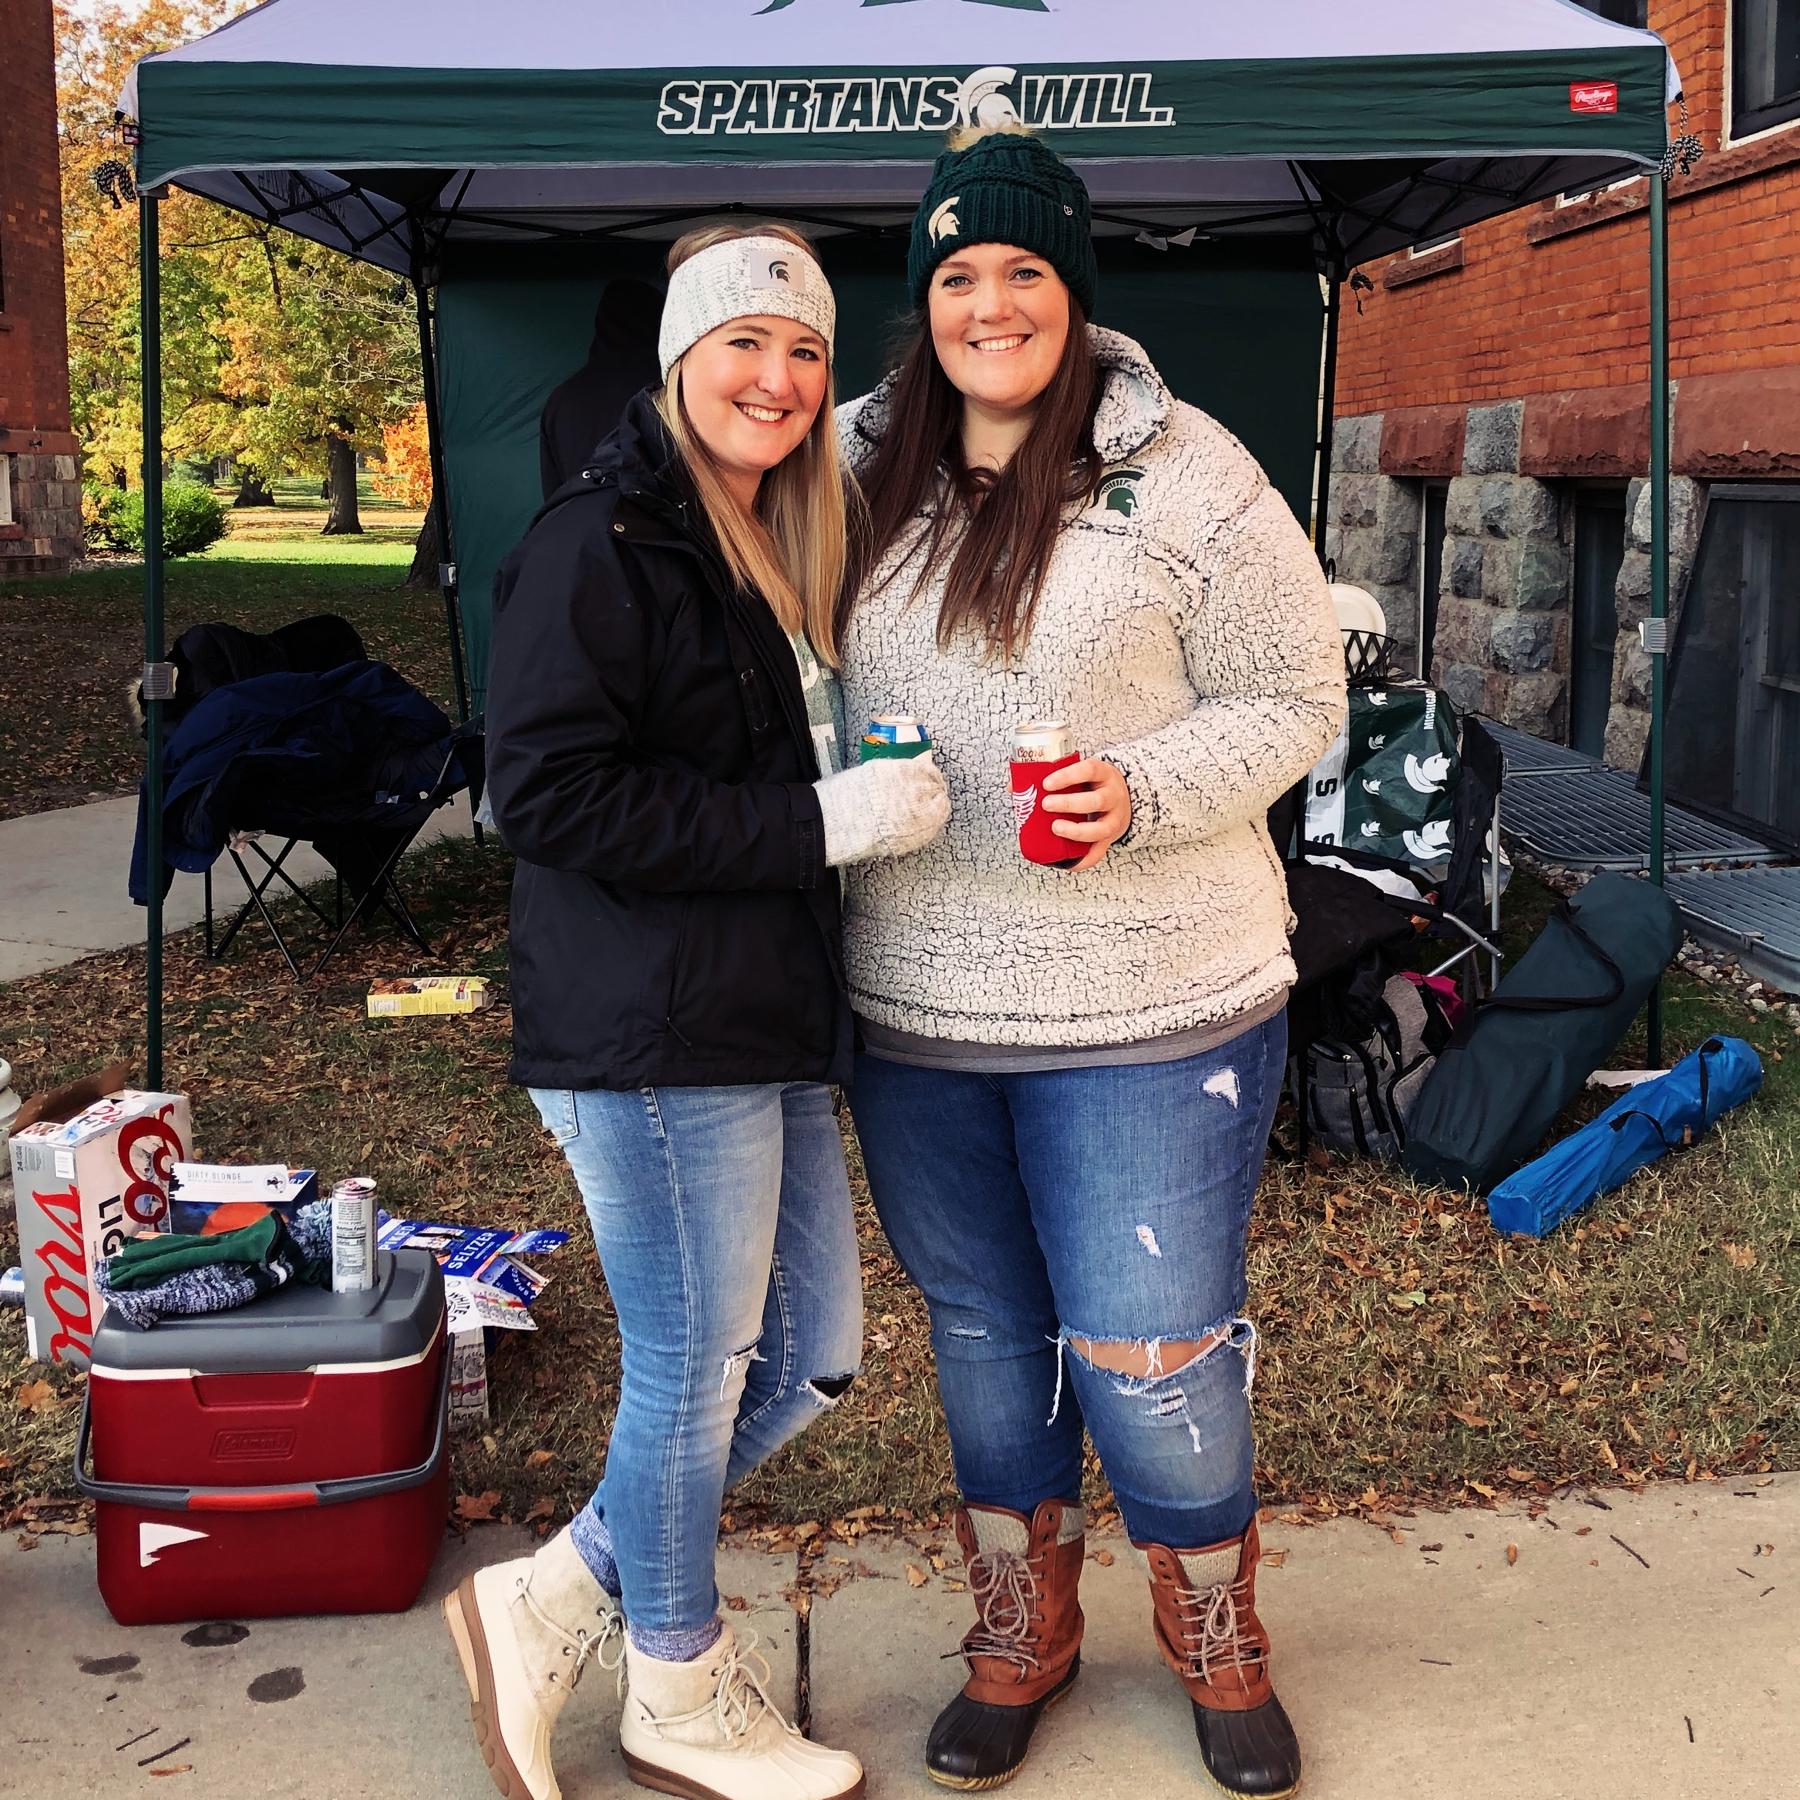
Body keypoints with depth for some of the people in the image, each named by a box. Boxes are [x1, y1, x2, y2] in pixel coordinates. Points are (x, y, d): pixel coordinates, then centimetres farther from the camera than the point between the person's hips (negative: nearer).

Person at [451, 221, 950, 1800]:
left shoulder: (781, 559, 18)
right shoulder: (598, 549, -11)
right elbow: (550, 792, -20)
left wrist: (880, 794, 9)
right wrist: (816, 824, -20)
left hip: (767, 1030, 10)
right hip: (650, 1034, -9)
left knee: (815, 1355, 14)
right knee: (697, 1365, 4)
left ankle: (552, 1609, 28)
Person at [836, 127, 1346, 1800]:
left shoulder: (1186, 477, -8)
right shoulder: (865, 472, 5)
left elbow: (1296, 701, -4)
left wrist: (1144, 793, -20)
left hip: (1150, 1006, -4)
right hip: (911, 1008, 4)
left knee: (1149, 1345, 3)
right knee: (982, 1331, 17)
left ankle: (1217, 1635, 32)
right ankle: (1020, 1626, 39)